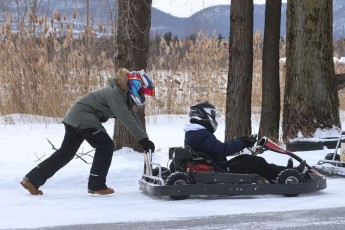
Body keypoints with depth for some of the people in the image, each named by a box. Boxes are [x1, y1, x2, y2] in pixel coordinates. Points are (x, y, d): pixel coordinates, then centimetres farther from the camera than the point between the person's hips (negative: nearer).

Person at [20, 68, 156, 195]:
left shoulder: (124, 96, 10)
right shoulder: (115, 93, -20)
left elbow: (133, 118, 12)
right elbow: (127, 119, -27)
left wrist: (144, 139, 4)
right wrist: (143, 140, -27)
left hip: (74, 118, 10)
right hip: (83, 118, -10)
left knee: (66, 152, 8)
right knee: (106, 146, -5)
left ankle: (32, 179, 8)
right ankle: (96, 185, 0)